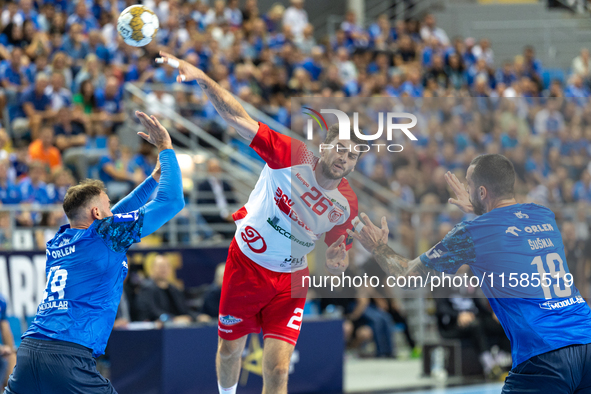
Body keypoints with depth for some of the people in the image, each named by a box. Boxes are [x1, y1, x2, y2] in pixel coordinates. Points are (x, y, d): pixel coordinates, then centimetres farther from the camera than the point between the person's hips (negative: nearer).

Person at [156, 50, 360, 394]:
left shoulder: (347, 205, -9)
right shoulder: (292, 155, -18)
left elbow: (336, 265, 6)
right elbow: (238, 117, -22)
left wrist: (338, 261, -19)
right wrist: (201, 77, -34)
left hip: (291, 280, 1)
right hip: (246, 265, -1)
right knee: (229, 351, 15)